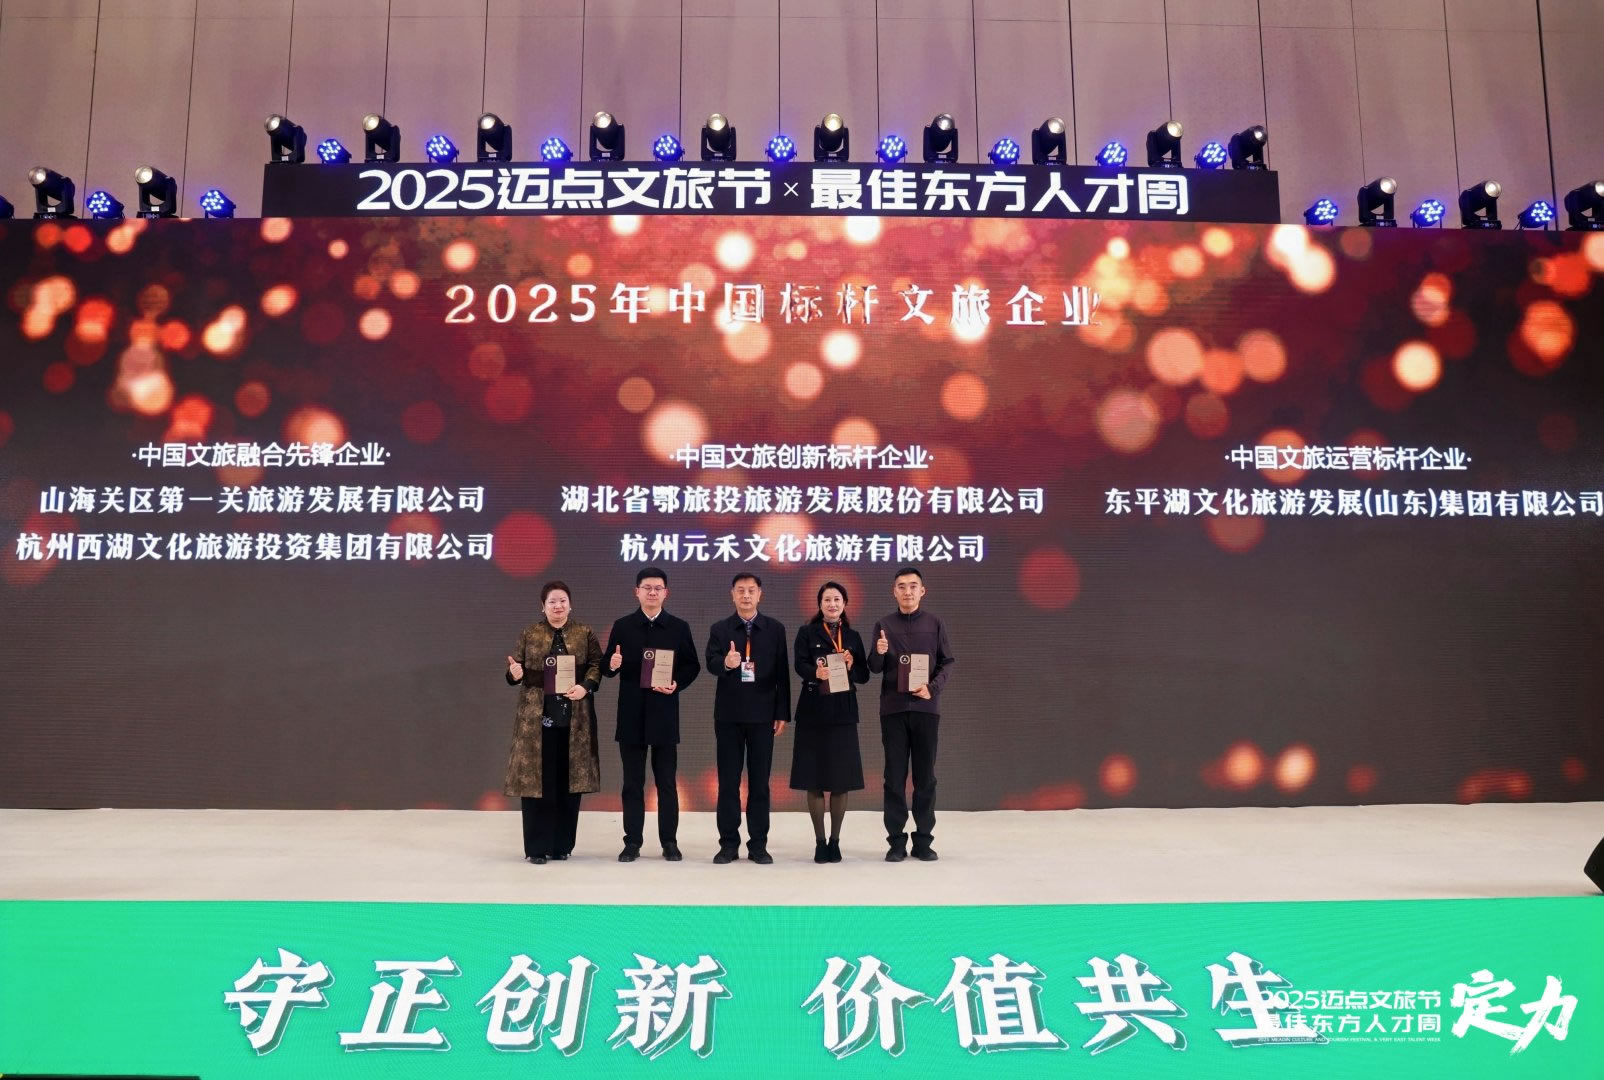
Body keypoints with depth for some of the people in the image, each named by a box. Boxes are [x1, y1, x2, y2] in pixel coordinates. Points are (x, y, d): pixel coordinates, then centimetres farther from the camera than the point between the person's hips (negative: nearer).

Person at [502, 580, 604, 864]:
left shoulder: (585, 634, 7)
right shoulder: (529, 634, 7)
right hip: (536, 717, 0)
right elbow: (518, 669, 7)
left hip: (574, 718, 1)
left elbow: (597, 665, 3)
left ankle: (563, 845, 15)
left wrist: (585, 686, -14)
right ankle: (536, 847, 7)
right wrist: (515, 674, -16)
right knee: (535, 779, -1)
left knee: (569, 781, 4)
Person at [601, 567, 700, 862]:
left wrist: (677, 684, -13)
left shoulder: (679, 627, 4)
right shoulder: (622, 626, 5)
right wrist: (612, 665, -19)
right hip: (631, 714, 0)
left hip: (664, 713, 0)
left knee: (666, 782, 4)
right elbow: (606, 668, 3)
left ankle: (669, 842, 12)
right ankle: (632, 842, 12)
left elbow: (692, 666, 4)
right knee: (633, 782, 6)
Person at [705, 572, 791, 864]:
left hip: (762, 714, 0)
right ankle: (729, 843, 12)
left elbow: (782, 673, 3)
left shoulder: (775, 629, 5)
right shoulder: (720, 629, 5)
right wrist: (725, 663, -33)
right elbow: (710, 663, -9)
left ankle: (758, 844, 11)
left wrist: (782, 713, -2)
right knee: (728, 781, 4)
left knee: (760, 781, 4)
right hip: (728, 714, 0)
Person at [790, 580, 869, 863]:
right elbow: (800, 665, -11)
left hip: (843, 713, 2)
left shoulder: (853, 637, 11)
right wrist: (817, 673, -32)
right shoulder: (807, 632, 4)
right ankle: (820, 842, 10)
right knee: (814, 779, 0)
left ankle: (835, 841, 13)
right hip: (813, 711, -2)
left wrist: (851, 667, -13)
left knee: (841, 779, 2)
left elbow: (864, 675, 8)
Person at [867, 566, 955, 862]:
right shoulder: (884, 625, 5)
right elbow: (874, 669, 3)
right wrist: (879, 654, -19)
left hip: (925, 707, 0)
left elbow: (947, 662, 4)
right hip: (893, 708, 0)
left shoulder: (935, 624, 5)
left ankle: (924, 840, 11)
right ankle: (896, 840, 8)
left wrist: (933, 688, -12)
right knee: (895, 776, 2)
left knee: (925, 775, 4)